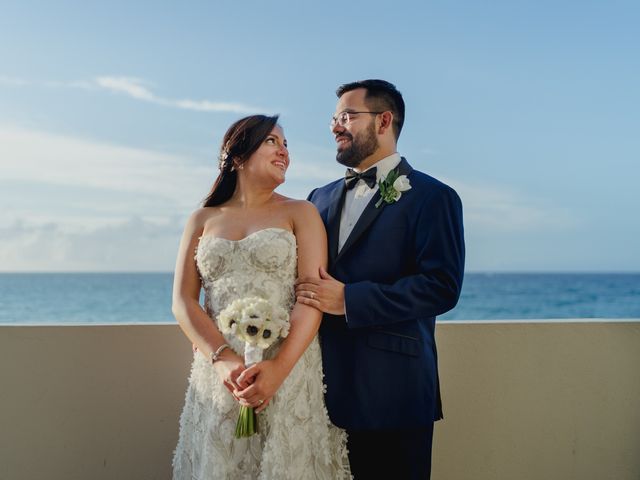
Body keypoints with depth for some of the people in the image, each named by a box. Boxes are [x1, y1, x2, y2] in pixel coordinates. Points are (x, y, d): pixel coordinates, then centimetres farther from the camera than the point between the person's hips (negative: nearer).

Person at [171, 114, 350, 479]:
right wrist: (223, 359, -14)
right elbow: (183, 301, 3)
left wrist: (278, 367, -20)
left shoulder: (300, 213, 5)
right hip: (217, 375, 2)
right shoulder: (202, 220, 12)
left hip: (288, 370, -2)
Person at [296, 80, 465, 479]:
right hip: (329, 388, 6)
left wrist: (348, 300, -18)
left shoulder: (432, 197, -5)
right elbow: (306, 273, 18)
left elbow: (442, 286, -15)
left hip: (392, 391, -5)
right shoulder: (323, 197, 15)